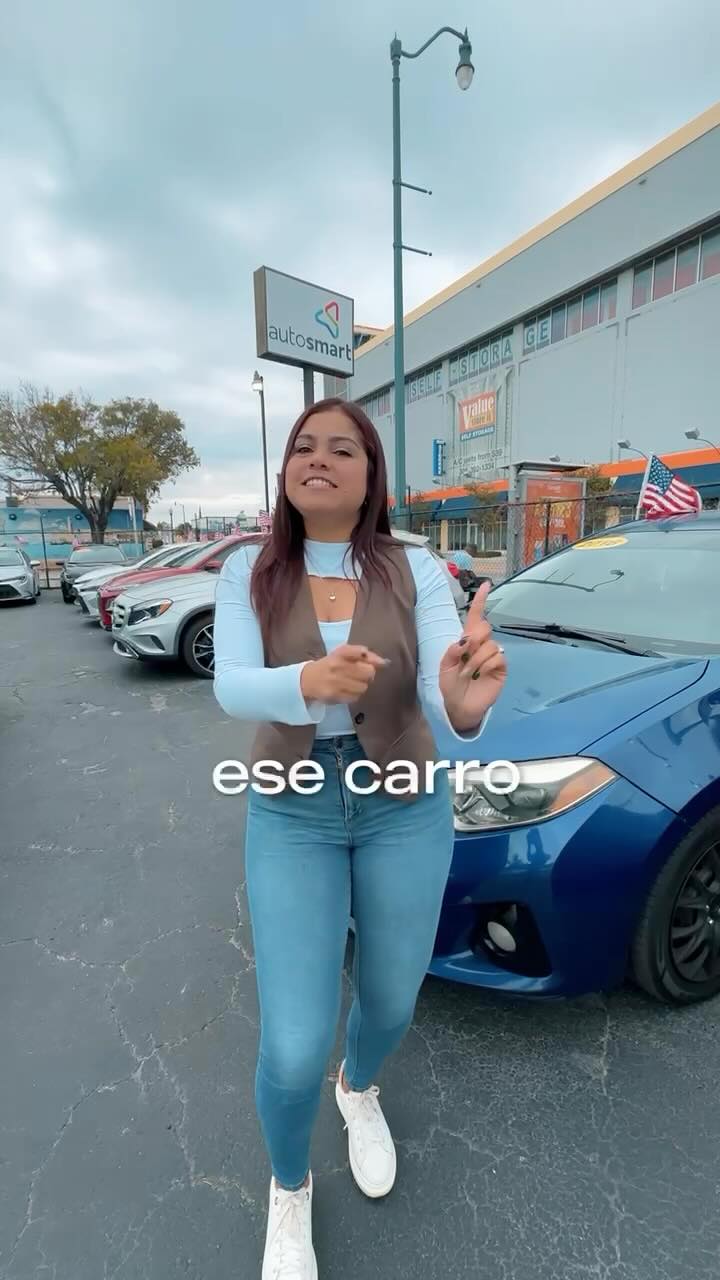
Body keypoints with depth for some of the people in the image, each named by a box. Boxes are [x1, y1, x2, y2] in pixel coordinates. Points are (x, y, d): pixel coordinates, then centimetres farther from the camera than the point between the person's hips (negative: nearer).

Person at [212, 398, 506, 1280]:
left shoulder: (416, 570, -10)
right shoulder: (249, 569, -7)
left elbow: (441, 713, -20)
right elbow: (232, 689, -21)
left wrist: (465, 704, -44)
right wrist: (309, 681, -42)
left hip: (408, 811, 1)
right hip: (291, 817, 0)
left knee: (391, 1002, 21)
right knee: (294, 1050, -1)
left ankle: (359, 1091, 60)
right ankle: (288, 1191, 38)